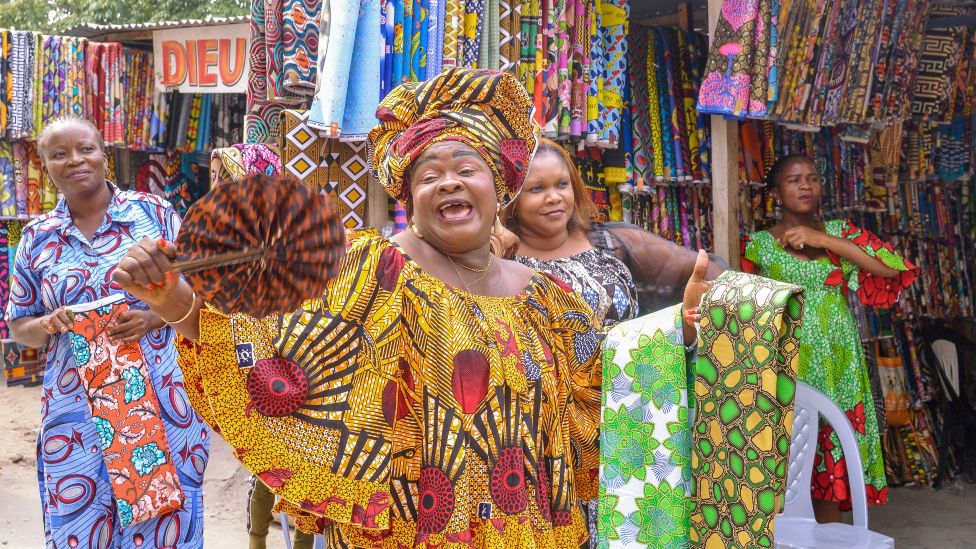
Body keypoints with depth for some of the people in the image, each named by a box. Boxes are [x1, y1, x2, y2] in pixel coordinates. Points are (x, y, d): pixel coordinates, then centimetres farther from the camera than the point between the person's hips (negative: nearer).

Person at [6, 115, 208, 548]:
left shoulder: (154, 213, 1)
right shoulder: (37, 237, 8)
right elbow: (19, 326, 13)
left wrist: (155, 317, -14)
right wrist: (48, 325, -9)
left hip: (162, 400, -2)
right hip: (77, 411, 2)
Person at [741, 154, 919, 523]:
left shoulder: (838, 230, 10)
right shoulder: (759, 244, 4)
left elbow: (891, 268, -5)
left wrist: (824, 239, -9)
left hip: (838, 364, 2)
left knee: (833, 455, 4)